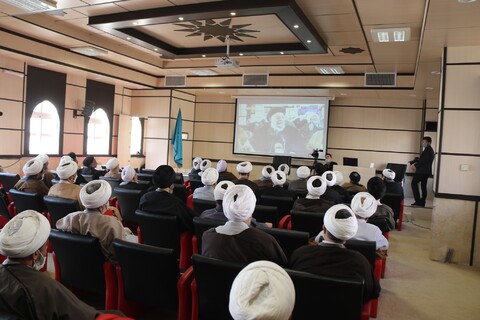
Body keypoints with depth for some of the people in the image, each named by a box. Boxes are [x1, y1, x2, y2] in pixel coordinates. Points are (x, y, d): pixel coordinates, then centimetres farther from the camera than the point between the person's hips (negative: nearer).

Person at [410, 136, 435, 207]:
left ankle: (418, 201, -11)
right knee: (423, 186, 9)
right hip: (426, 171, 10)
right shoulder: (430, 150, 20)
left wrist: (415, 166, -8)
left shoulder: (427, 149, -12)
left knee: (414, 183, -7)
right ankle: (422, 202, 11)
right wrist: (412, 162, 8)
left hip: (422, 171, -10)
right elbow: (421, 159, 18)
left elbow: (423, 160, -19)